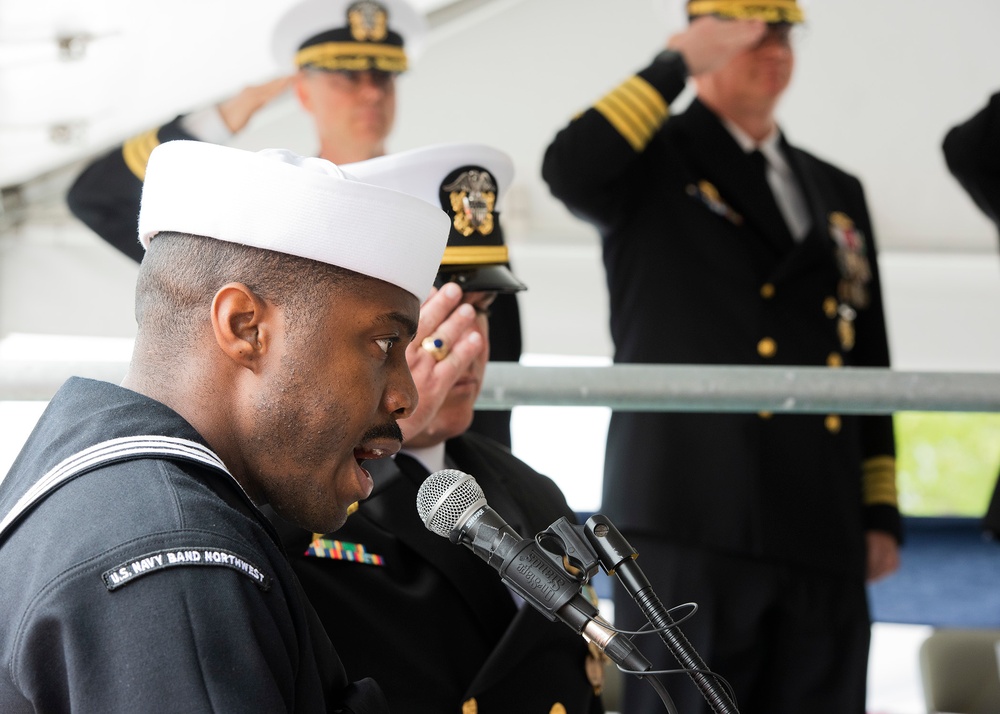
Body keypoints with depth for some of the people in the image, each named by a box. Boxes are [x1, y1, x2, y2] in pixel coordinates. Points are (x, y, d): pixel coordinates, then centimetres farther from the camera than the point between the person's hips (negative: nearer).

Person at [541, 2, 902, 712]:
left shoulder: (837, 192, 21)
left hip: (823, 536, 5)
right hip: (689, 518, -5)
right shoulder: (654, 160, 6)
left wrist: (882, 510, 13)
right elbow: (569, 171, -19)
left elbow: (869, 361, 20)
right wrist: (675, 65, -10)